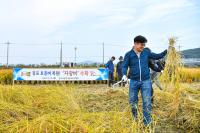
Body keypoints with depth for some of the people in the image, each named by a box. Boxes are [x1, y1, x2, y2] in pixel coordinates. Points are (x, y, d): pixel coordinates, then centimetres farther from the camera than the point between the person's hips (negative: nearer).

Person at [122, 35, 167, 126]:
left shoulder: (146, 52, 4)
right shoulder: (129, 54, -2)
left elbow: (158, 56, 14)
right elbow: (124, 66, -4)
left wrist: (167, 51, 4)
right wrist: (124, 75, -23)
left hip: (146, 81, 1)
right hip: (134, 81, 0)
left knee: (147, 102, -1)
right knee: (132, 102, 10)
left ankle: (147, 123, 9)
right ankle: (134, 119, 34)